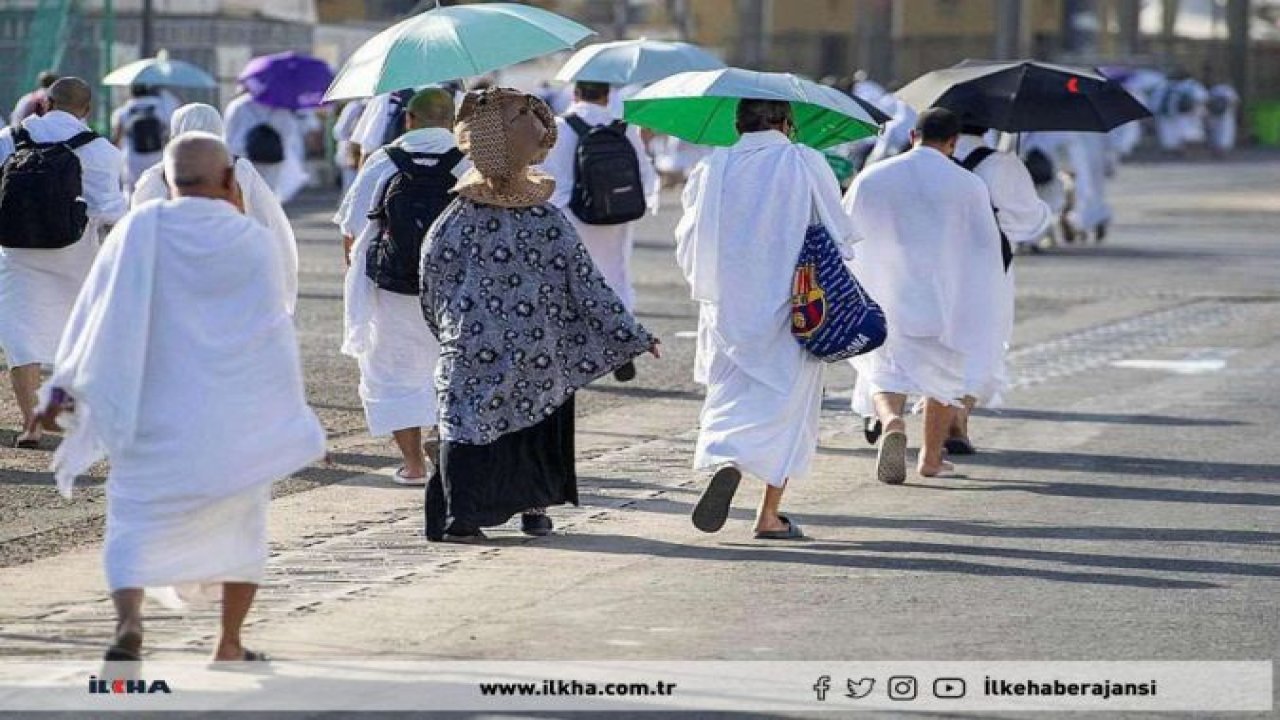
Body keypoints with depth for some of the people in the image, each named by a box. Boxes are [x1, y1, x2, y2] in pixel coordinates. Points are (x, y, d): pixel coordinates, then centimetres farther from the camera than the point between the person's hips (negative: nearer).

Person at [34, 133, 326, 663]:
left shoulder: (139, 230, -4)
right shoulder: (252, 241, -2)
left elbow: (96, 312, -2)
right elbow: (274, 334, 4)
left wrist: (65, 386, 5)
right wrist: (288, 413, 14)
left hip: (154, 415, -1)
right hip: (238, 417, 1)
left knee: (135, 524, 2)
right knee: (242, 524, 18)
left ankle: (128, 616, -25)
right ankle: (230, 645, 19)